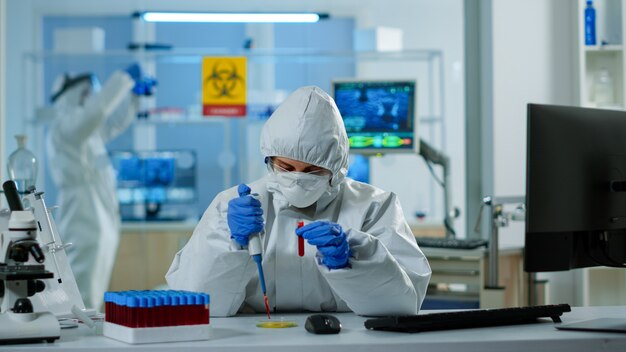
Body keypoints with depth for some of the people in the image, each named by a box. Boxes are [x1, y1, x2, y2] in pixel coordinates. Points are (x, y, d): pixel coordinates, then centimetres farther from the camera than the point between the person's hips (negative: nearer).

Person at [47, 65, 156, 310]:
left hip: (100, 224, 10)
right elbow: (98, 107, -27)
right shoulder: (63, 126, -10)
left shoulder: (87, 129, 18)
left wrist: (134, 93, 18)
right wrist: (125, 77, -16)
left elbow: (116, 122, 33)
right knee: (81, 299, -9)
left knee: (91, 297, 13)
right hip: (85, 227, -10)